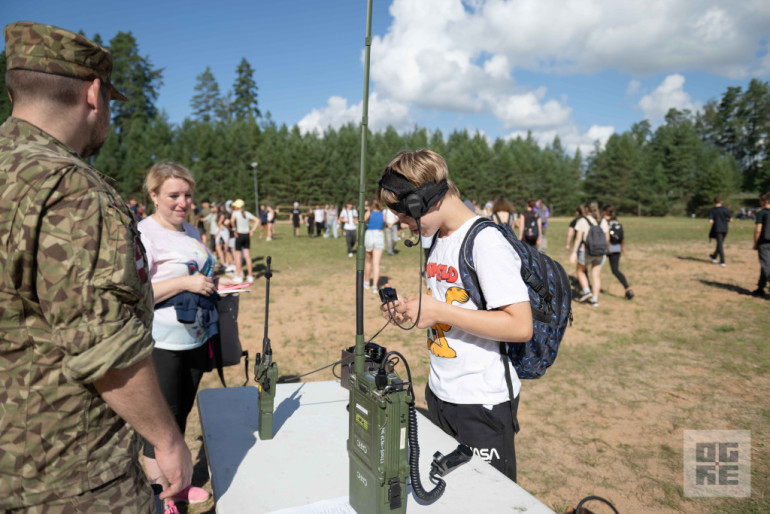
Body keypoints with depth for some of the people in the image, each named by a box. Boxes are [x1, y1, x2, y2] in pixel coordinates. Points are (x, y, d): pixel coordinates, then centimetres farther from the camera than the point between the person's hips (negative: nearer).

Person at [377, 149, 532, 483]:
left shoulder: (486, 242, -19)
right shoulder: (437, 239, 8)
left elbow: (520, 326, -26)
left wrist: (438, 311, -24)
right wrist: (412, 310, 0)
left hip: (482, 404, -8)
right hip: (440, 394, 9)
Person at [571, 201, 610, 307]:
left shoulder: (582, 221, -7)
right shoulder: (603, 221, 5)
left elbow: (578, 238, -13)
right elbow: (607, 238, 6)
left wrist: (574, 252, -12)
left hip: (586, 251, -3)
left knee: (581, 271, 19)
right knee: (596, 275, 9)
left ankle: (586, 291, 5)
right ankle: (595, 299, 8)